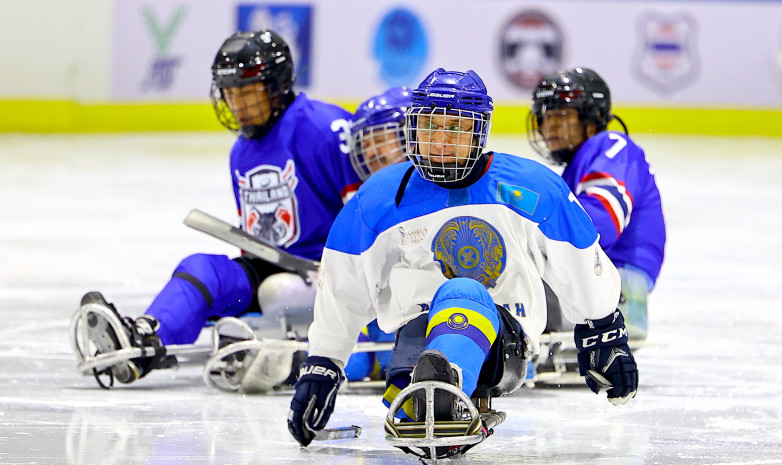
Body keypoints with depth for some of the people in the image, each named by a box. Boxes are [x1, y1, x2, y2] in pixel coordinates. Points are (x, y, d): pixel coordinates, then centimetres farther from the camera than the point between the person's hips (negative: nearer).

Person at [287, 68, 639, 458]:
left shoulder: (532, 188, 4)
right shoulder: (379, 197, 9)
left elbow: (584, 272, 16)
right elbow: (339, 289, 17)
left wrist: (605, 334, 22)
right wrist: (320, 367, 18)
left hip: (504, 337, -4)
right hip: (417, 332, 4)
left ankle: (443, 384, -69)